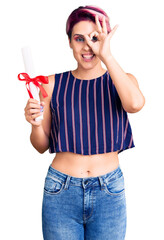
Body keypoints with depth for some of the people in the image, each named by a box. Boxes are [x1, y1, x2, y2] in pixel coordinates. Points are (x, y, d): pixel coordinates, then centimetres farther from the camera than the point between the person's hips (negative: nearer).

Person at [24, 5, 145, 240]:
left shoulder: (122, 80, 1)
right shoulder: (53, 84, 1)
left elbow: (135, 104, -24)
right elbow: (42, 146, 5)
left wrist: (107, 56, -24)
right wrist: (35, 124, -15)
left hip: (109, 193, 0)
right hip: (61, 193, 0)